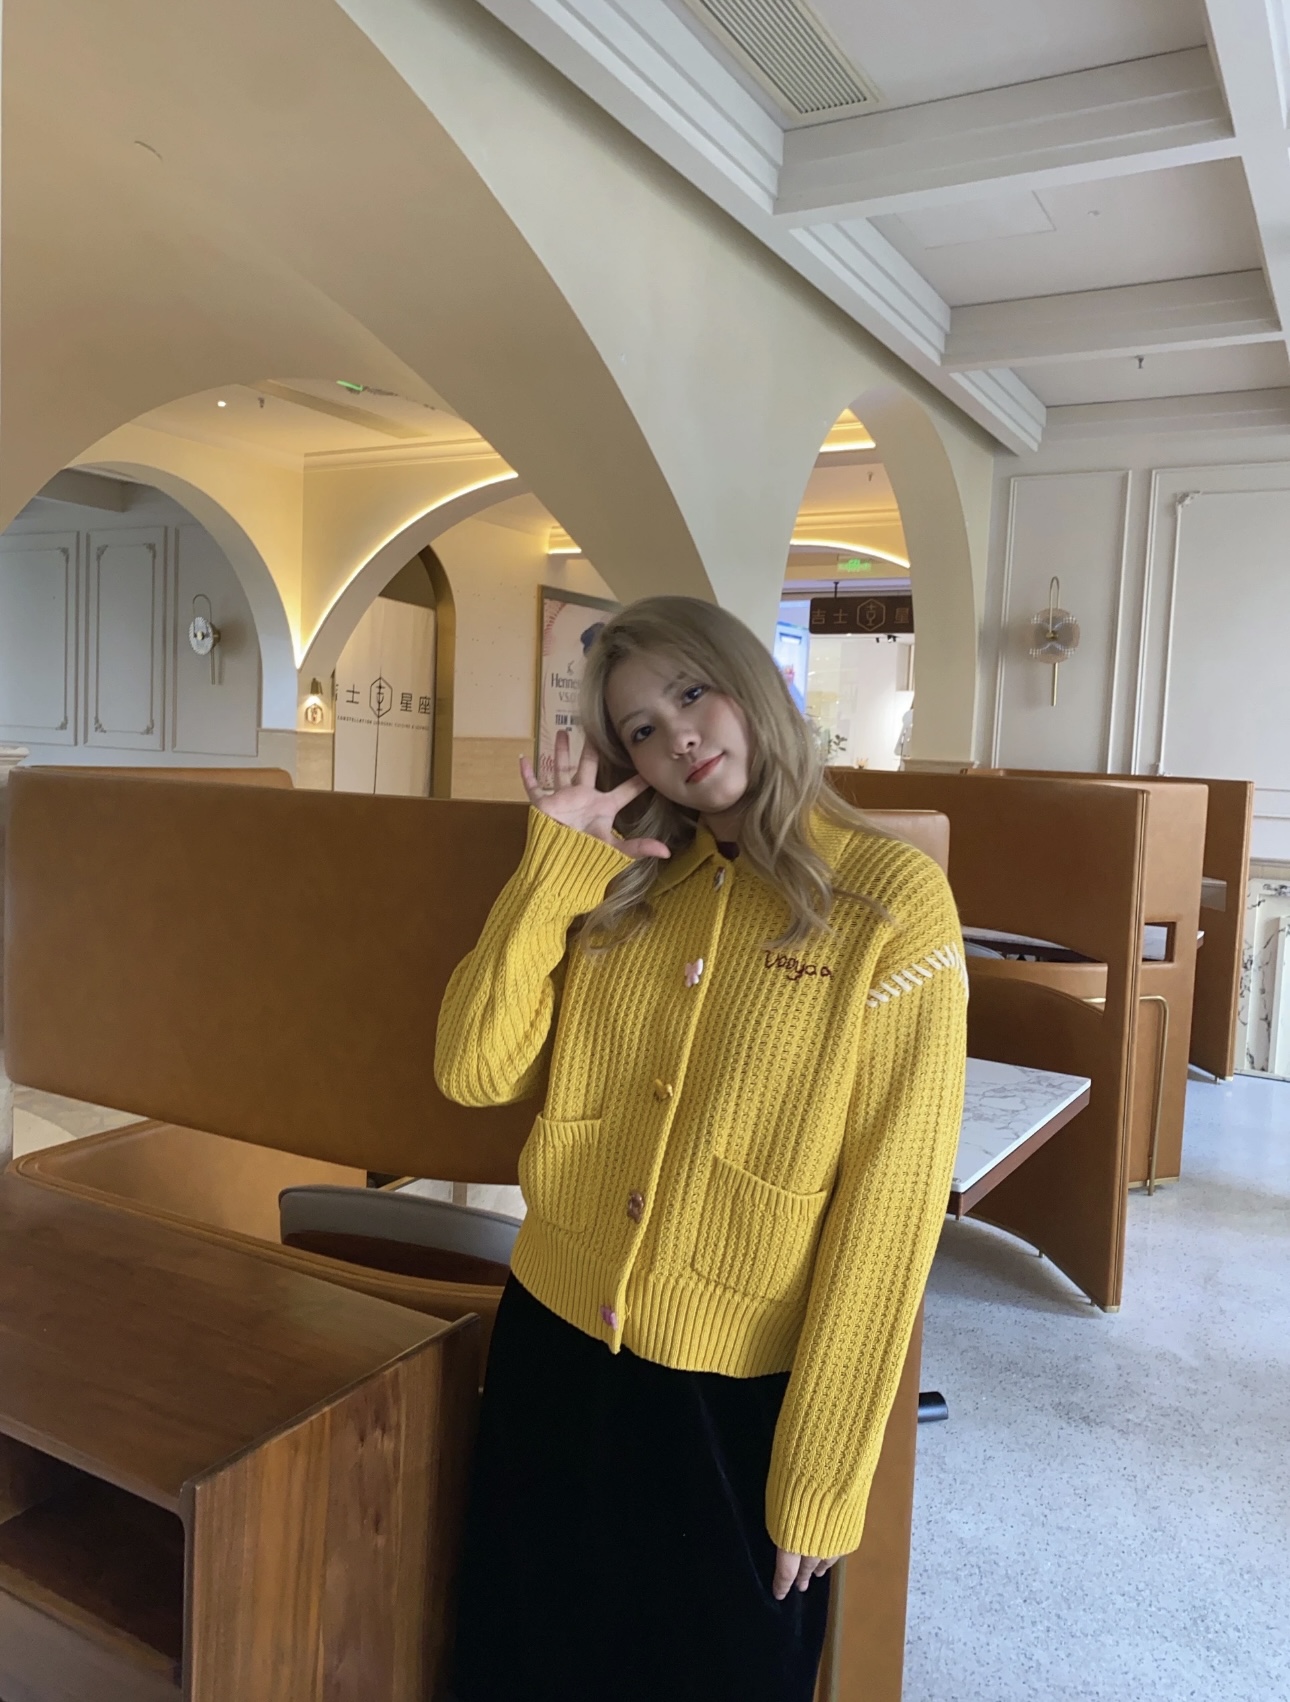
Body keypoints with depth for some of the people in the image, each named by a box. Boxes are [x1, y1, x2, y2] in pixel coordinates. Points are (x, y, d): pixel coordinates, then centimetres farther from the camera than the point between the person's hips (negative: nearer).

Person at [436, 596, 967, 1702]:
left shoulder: (892, 900, -12)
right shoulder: (619, 891, 2)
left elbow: (886, 1211, -13)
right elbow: (473, 1071, -6)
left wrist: (822, 1477, -10)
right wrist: (557, 866, -11)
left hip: (737, 1399, -4)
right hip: (554, 1354, 5)